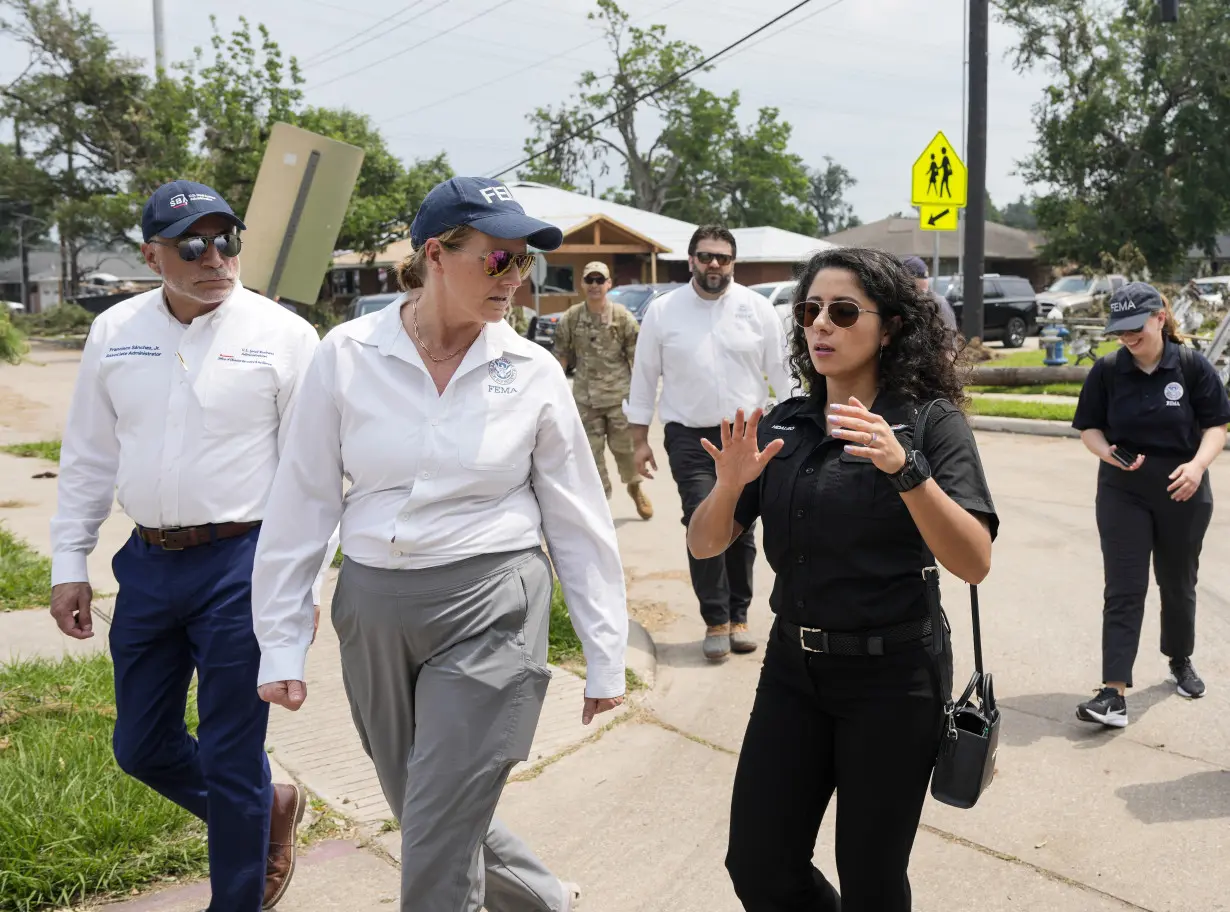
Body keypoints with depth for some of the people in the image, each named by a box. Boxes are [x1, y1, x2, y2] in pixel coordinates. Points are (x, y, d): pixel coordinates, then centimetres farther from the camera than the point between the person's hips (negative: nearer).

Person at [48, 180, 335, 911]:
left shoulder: (282, 334, -8)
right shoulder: (114, 332, 5)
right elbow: (89, 457, 11)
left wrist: (302, 580, -9)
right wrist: (69, 563, 9)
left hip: (242, 563, -5)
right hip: (148, 562, 5)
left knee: (230, 758, 5)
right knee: (141, 747, 16)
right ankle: (266, 810, 41)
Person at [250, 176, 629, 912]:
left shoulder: (532, 371, -5)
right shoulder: (348, 355, -5)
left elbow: (578, 520, 1)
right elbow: (303, 503, 0)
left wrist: (606, 657, 3)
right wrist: (282, 645, 1)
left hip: (490, 612, -2)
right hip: (374, 611, 3)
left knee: (438, 847, -3)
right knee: (428, 816, 18)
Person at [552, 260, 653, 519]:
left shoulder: (623, 317, -3)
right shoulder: (570, 318, 0)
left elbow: (636, 357, -1)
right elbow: (561, 356, 6)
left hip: (619, 394, -1)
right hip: (585, 397, 1)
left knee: (624, 445, 7)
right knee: (591, 450, 4)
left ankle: (635, 486, 34)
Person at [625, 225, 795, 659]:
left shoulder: (758, 309, 0)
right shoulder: (662, 311, -1)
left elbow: (781, 373, 5)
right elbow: (644, 378, 4)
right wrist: (640, 440, 3)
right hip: (689, 439, -1)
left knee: (742, 529, 8)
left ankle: (738, 616, 22)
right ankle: (716, 621, 5)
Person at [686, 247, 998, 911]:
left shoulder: (931, 422, -9)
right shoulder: (782, 426, 3)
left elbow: (974, 563, -20)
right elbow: (704, 545, 1)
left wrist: (904, 469, -34)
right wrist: (729, 486, -20)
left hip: (891, 674, -4)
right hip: (793, 665, 4)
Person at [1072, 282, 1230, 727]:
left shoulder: (1193, 366, -7)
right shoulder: (1107, 370, -4)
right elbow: (1089, 428, 1)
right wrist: (1107, 452, -21)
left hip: (1182, 494, 1)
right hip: (1123, 494, 0)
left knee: (1178, 584, 17)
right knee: (1123, 590, -6)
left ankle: (1181, 662, 42)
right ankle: (1114, 693, -9)